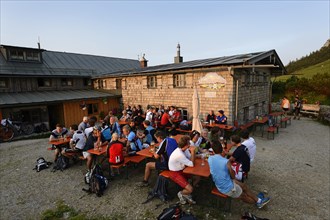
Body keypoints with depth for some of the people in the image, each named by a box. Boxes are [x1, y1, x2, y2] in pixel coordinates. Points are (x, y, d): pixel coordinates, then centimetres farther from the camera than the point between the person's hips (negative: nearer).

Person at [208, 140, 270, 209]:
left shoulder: (210, 159, -12)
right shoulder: (226, 161, -28)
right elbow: (233, 176, -14)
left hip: (219, 186, 6)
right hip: (228, 188, -6)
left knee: (243, 186, 24)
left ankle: (258, 200, 40)